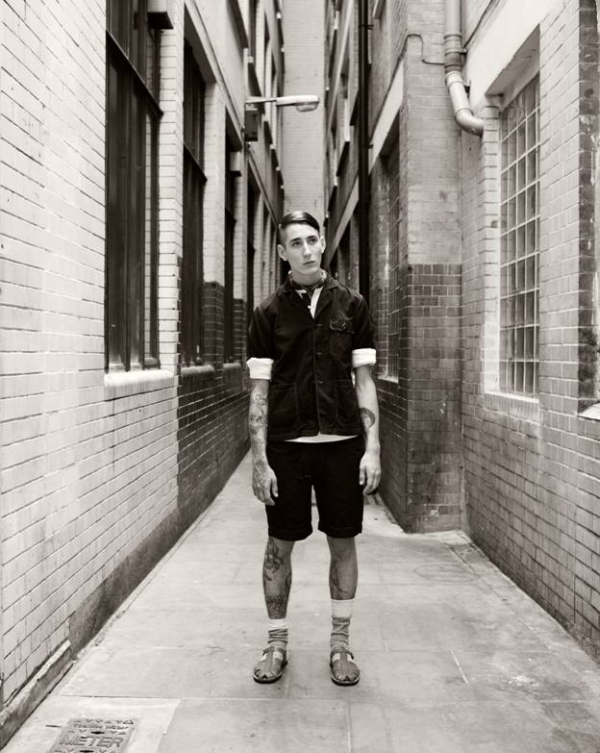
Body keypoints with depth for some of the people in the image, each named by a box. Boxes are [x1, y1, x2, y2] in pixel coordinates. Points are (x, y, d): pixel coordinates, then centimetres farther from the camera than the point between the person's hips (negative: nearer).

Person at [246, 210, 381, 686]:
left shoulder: (351, 305, 4)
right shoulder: (270, 313, 2)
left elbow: (364, 381, 5)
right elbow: (259, 390, 1)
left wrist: (373, 448, -3)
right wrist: (259, 460, -5)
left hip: (342, 442, 1)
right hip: (285, 445, 0)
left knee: (343, 542, 8)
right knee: (280, 545, 7)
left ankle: (340, 643, 24)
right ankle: (277, 644, 23)